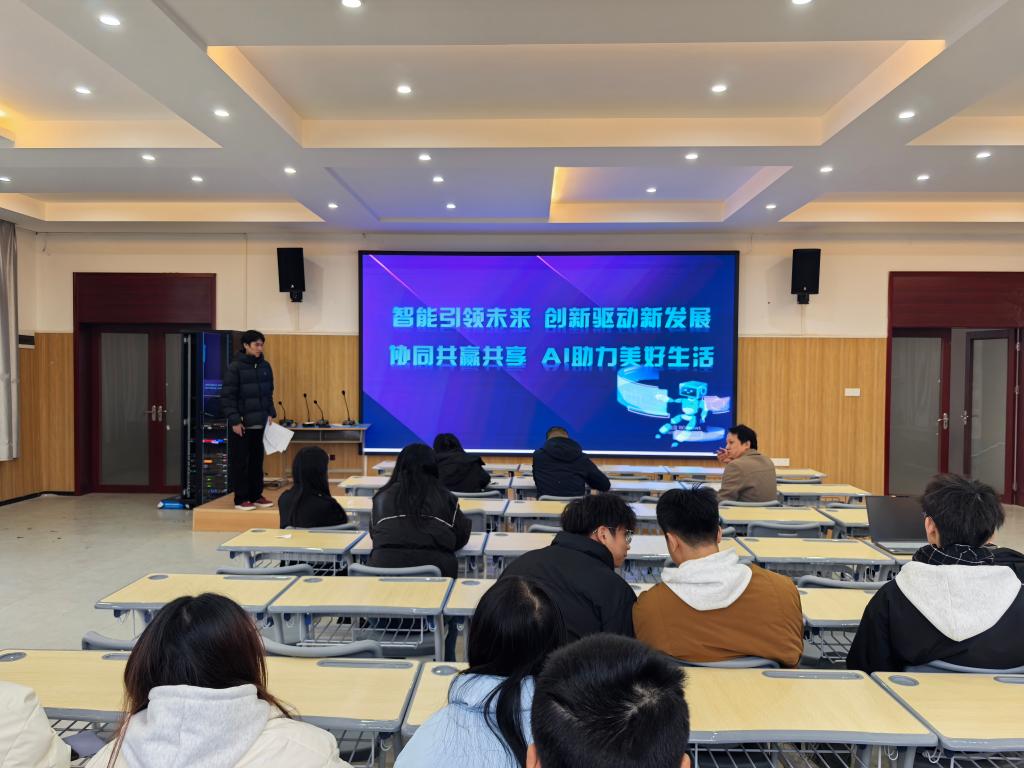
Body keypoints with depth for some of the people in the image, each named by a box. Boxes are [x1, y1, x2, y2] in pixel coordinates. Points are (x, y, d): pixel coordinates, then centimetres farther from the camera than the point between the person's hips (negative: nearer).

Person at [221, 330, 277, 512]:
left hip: (260, 423, 5)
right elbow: (227, 397, -11)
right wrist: (235, 421, -15)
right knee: (240, 462, 3)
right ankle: (241, 499, 11)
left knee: (257, 461, 11)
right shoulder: (235, 367, -9)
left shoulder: (265, 366, 8)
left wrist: (270, 414, 6)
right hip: (241, 424, -5)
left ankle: (256, 496, 21)